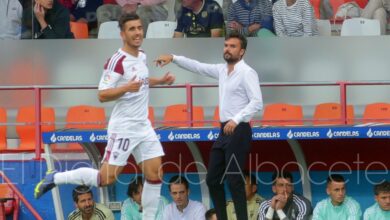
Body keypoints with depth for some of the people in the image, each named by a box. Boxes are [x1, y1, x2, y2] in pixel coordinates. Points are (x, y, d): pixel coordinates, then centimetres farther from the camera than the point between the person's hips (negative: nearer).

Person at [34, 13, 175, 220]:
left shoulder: (141, 56, 9)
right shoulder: (117, 61, -17)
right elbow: (102, 95, -21)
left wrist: (161, 80, 19)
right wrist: (126, 88, -34)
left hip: (143, 126, 8)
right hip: (123, 128, -8)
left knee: (155, 174, 1)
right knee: (107, 177, -8)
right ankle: (55, 178, 7)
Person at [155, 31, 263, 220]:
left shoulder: (247, 73, -11)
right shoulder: (222, 70, 13)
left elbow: (257, 102, -19)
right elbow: (197, 66, 19)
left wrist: (236, 120, -29)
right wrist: (173, 58, 7)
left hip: (238, 131, -9)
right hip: (224, 131, 9)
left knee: (234, 181, -11)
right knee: (213, 179, 10)